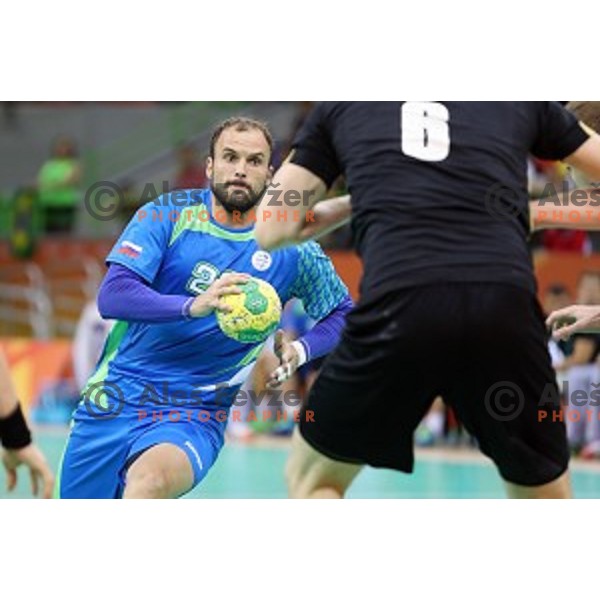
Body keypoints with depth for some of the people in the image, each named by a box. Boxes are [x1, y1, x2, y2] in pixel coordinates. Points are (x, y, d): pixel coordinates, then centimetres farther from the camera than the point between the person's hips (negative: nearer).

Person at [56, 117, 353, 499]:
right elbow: (112, 296, -14)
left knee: (149, 481, -35)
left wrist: (300, 351, -9)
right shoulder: (168, 215, -3)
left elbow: (344, 313, 13)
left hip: (195, 414, -1)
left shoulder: (291, 247, 0)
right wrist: (193, 306, -31)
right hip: (117, 395, 2)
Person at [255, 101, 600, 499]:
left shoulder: (342, 105, 24)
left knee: (313, 480, 23)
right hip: (507, 309, 1)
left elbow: (272, 232, 23)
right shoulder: (522, 104, 25)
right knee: (546, 502, 22)